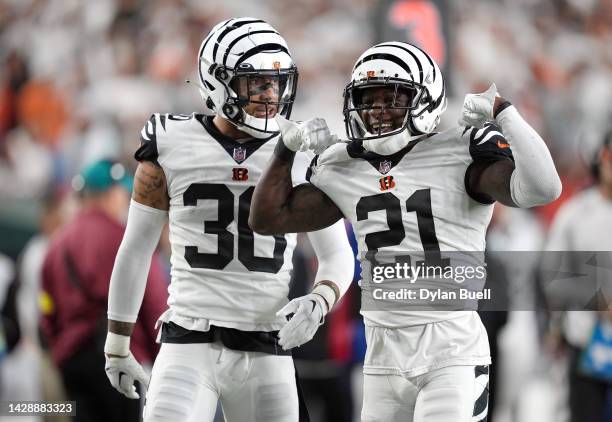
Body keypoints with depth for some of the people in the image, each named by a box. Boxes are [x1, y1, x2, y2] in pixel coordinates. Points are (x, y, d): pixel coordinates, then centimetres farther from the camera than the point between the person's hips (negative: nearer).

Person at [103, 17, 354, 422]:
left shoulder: (303, 156, 3)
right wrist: (117, 347, 13)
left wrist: (319, 303, -12)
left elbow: (338, 256, 11)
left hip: (266, 353, 2)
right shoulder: (172, 148, -1)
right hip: (189, 345, -2)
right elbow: (136, 250, 9)